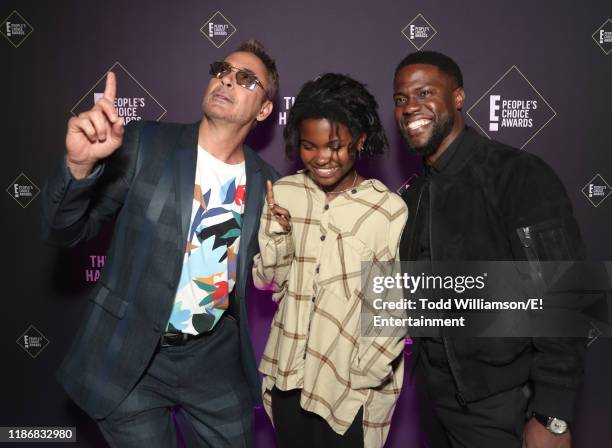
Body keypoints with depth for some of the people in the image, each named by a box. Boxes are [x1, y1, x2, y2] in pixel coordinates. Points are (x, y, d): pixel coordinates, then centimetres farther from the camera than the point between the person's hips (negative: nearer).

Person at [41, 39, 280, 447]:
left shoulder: (266, 182, -2)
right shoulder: (145, 144, -10)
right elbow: (65, 232, -10)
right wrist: (81, 165, -30)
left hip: (216, 358, 3)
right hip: (130, 356, -2)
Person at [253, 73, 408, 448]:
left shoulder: (388, 210, -16)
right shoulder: (283, 193, -4)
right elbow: (265, 279, 2)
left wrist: (360, 376, -9)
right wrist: (277, 234, -15)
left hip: (351, 386, -3)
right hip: (288, 374, 4)